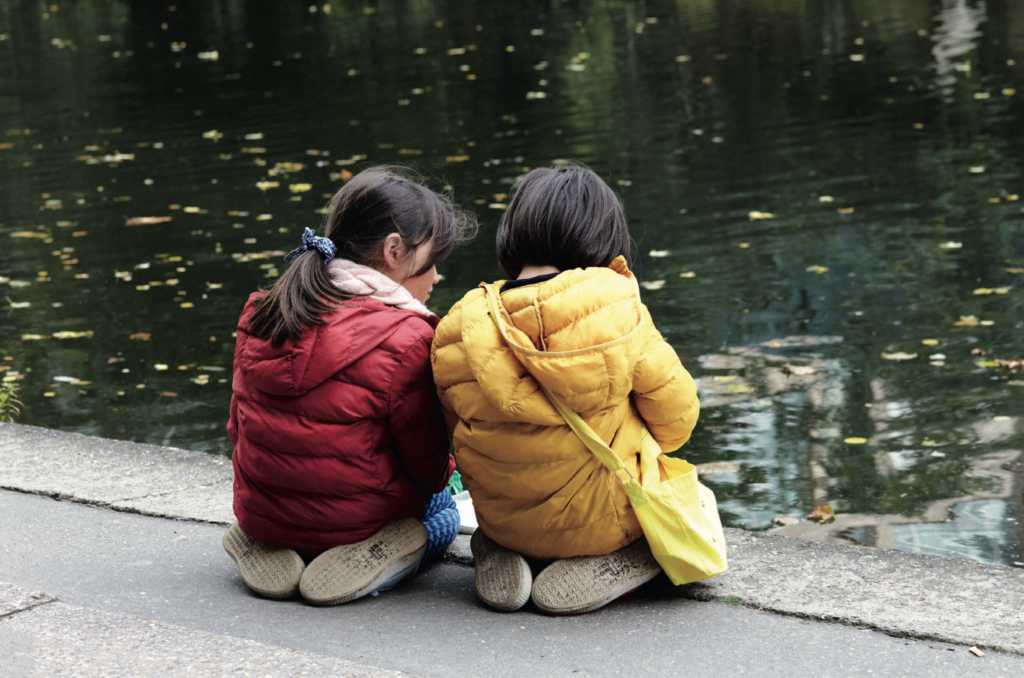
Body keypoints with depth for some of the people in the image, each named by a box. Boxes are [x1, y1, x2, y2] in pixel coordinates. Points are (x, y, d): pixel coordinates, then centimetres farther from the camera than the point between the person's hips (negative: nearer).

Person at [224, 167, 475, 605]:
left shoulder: (260, 314, -2)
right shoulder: (405, 339, -21)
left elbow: (240, 428, 8)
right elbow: (428, 469, -11)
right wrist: (446, 471, 14)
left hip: (259, 513, 6)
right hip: (354, 516, -6)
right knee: (442, 515, 28)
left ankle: (266, 546, 8)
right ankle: (371, 557, -5)